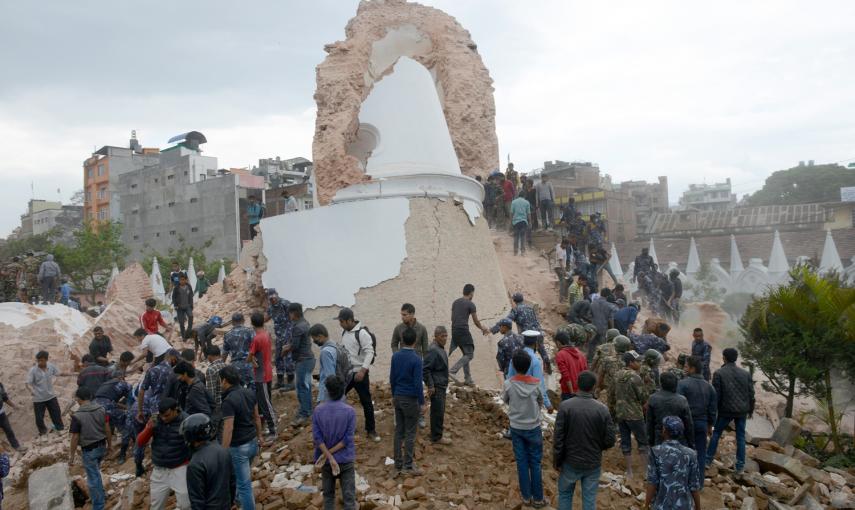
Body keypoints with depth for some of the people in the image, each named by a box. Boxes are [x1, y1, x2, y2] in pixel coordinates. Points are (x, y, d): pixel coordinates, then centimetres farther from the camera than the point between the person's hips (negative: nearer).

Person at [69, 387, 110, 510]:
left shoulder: (77, 416, -20)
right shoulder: (101, 409, -5)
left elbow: (75, 438, -15)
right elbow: (107, 429, 1)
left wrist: (71, 456, -4)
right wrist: (109, 444, 14)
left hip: (89, 450, -5)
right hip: (102, 446, 6)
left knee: (93, 478, 6)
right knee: (95, 473, 30)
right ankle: (101, 494, 45)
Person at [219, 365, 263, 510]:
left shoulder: (229, 401, -23)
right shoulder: (249, 393, 0)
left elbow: (228, 428, -25)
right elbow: (257, 417, 10)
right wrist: (259, 436, 23)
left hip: (239, 446, -8)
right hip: (253, 442, 8)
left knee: (244, 483, 3)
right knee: (243, 475, 30)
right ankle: (240, 498, 50)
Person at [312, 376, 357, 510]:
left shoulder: (318, 410, -9)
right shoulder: (349, 411, -13)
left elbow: (317, 437, -12)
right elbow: (348, 439, -15)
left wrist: (329, 457, -12)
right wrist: (329, 455, -11)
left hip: (326, 459, 2)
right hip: (346, 459, -2)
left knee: (328, 495, 17)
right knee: (349, 496, 5)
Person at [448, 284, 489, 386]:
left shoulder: (455, 302, 14)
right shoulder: (470, 304, -6)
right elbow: (476, 321, -2)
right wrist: (483, 329, 17)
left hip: (454, 331, 8)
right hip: (463, 331, -8)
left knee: (466, 354, 15)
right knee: (469, 354, -3)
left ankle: (468, 379, 13)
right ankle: (452, 371, -18)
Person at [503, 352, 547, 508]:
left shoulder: (508, 384, -16)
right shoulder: (536, 383, -16)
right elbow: (541, 402, 0)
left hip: (516, 427, 1)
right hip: (533, 428, -1)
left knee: (521, 462, 12)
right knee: (535, 463, 11)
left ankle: (526, 497, 22)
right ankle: (537, 498, 20)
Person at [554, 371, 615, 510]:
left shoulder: (565, 406, -17)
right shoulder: (602, 409, -14)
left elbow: (558, 438, -13)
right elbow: (610, 440, -8)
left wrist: (556, 461, 0)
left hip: (571, 462, -1)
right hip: (593, 463, 1)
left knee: (564, 494, 20)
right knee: (589, 498, 15)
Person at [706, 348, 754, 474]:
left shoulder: (719, 373, -9)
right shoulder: (746, 373, 1)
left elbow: (716, 394, -9)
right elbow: (751, 393, 5)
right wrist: (750, 409, 18)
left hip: (726, 410, -3)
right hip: (742, 411, 3)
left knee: (716, 433, 11)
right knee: (740, 437, 10)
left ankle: (708, 459, 14)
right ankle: (740, 465, 12)